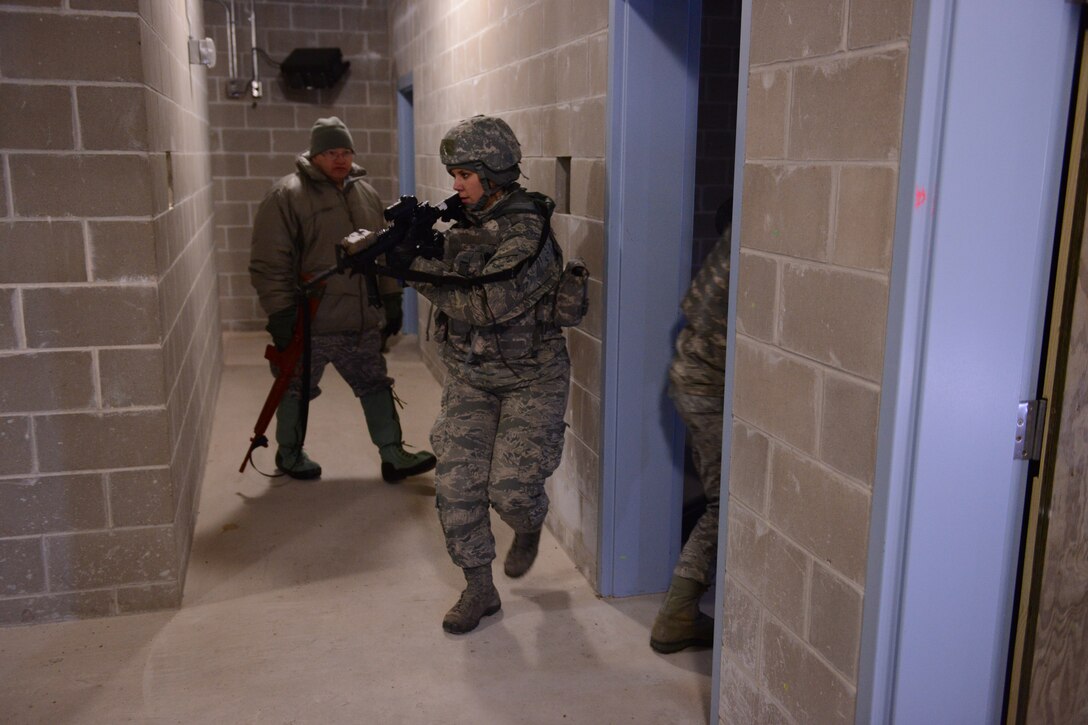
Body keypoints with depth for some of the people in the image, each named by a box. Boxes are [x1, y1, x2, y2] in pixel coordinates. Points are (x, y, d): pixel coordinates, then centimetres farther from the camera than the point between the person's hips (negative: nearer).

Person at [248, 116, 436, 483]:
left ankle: (393, 456, 19)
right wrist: (280, 314, -16)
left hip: (363, 321, 6)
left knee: (376, 386, 10)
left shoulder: (366, 193, 10)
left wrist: (391, 299, 14)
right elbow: (270, 263, -14)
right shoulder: (287, 195, -11)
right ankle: (289, 454, 31)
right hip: (308, 324, -5)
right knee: (298, 391, 11)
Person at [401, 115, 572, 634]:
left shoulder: (528, 229, -20)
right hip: (470, 377, 6)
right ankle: (479, 590, 17)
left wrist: (420, 271, -26)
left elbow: (489, 304, -30)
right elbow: (447, 275, 5)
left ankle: (530, 528, 32)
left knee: (510, 486, -6)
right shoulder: (467, 222, 4)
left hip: (530, 380, -6)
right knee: (456, 484, 1)